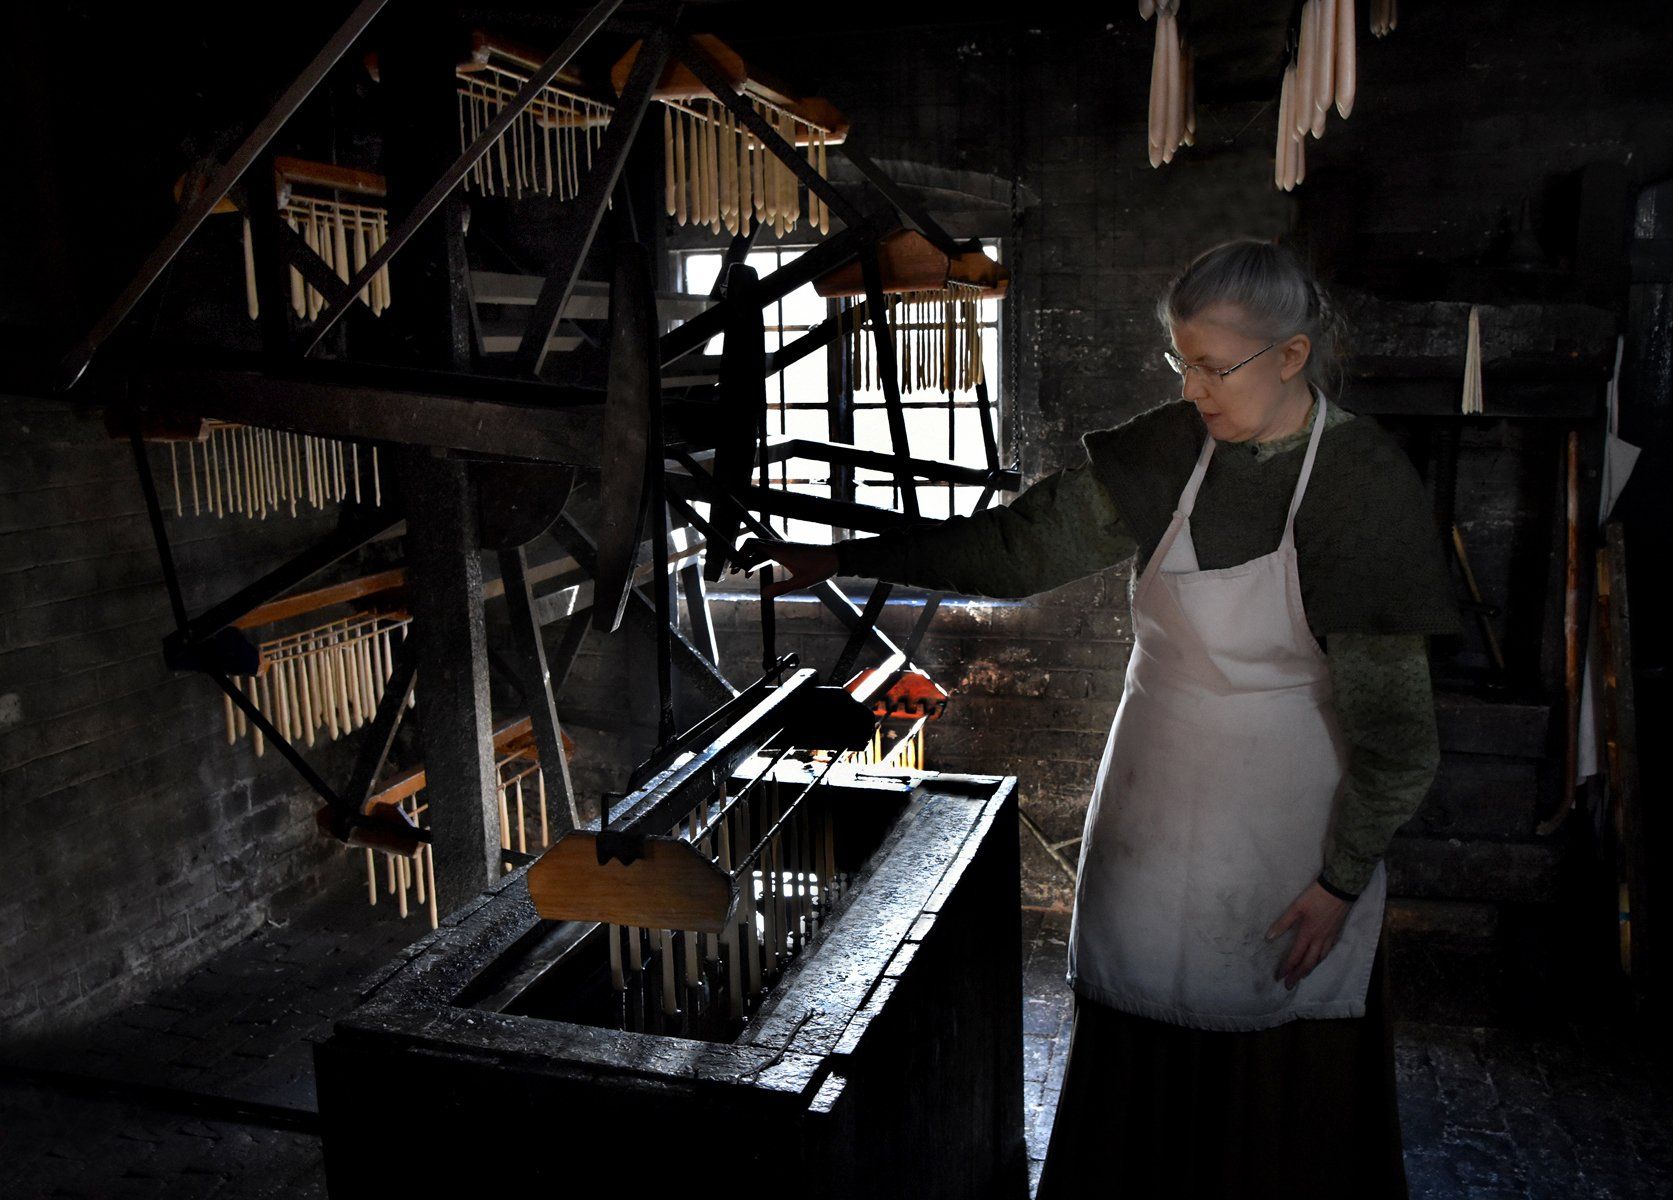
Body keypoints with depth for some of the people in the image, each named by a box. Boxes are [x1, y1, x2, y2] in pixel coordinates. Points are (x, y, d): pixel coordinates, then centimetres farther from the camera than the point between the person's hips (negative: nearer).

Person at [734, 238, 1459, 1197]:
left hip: (1290, 833, -4)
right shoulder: (1170, 450, -3)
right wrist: (841, 558, -9)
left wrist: (1344, 877, -10)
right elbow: (1020, 544, -4)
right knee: (1134, 1056, 15)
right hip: (1154, 804, 4)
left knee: (1283, 1093, 10)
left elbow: (1392, 717, -11)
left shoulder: (1364, 485, -15)